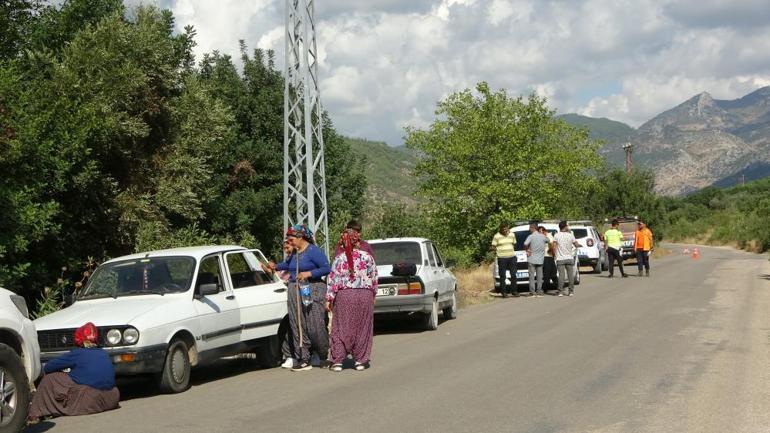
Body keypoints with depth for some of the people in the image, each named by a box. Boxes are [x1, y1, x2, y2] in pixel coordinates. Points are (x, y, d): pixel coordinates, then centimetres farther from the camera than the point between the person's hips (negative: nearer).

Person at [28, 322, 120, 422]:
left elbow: (47, 368, 3)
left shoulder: (76, 354, -1)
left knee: (50, 378, 9)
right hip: (109, 401, 5)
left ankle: (35, 413, 8)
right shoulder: (105, 354, 13)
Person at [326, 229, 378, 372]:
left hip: (344, 296, -1)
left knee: (341, 328, 5)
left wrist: (329, 298, 3)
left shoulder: (339, 259, -2)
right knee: (362, 328, 9)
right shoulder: (367, 257, 0)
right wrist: (373, 295, 17)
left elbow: (333, 279, -2)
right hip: (365, 295, 1)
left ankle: (338, 361, 3)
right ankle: (360, 360, 12)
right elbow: (374, 278, 6)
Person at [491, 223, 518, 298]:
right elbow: (493, 247, -1)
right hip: (502, 258, -3)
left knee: (513, 275, 5)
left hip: (512, 257, 3)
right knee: (502, 276, -2)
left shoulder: (512, 235, 9)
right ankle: (504, 292, 4)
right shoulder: (497, 236, -3)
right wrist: (495, 249, -18)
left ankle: (515, 291, 13)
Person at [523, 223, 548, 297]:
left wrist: (527, 250, -6)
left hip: (531, 259, -4)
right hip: (540, 260, 4)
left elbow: (525, 244, -24)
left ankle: (532, 292, -3)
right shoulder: (542, 236, 4)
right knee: (539, 276, 8)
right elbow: (548, 240, 23)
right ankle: (539, 292, 8)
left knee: (531, 276, 1)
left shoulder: (531, 236, -10)